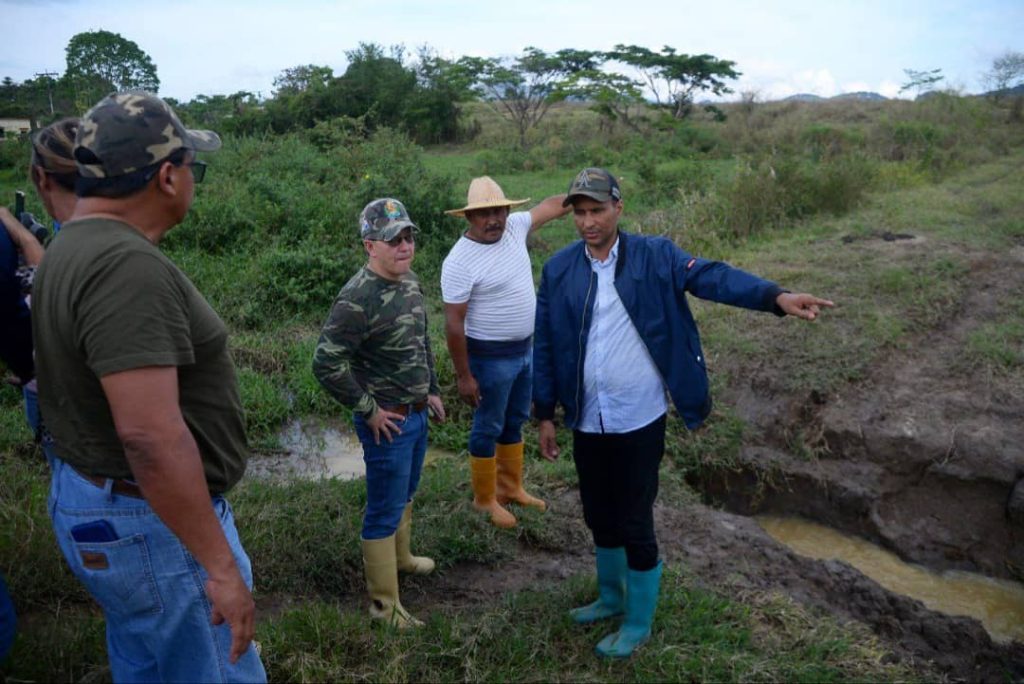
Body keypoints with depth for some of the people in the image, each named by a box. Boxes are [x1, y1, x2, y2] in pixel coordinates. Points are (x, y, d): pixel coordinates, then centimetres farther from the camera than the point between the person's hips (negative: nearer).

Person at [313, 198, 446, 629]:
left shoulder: (410, 282, 4)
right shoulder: (358, 297, -24)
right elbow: (326, 363, -25)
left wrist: (431, 390, 16)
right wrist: (368, 410, -18)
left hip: (417, 414, 9)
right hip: (387, 421, -9)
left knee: (405, 494, 26)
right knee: (385, 510, 4)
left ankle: (400, 557, 49)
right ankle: (384, 604, 18)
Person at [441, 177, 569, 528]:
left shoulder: (514, 227, -2)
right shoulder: (460, 261, -22)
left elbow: (553, 205, 12)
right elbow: (453, 323, -20)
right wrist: (464, 376, -18)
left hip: (525, 349, 8)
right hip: (491, 357, -7)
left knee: (515, 422, 20)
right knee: (489, 428, 8)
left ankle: (511, 488, 38)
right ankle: (485, 499, 27)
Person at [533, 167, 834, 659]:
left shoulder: (654, 256, -8)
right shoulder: (558, 269, 0)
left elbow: (711, 277, -22)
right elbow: (545, 346, 4)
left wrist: (776, 297, -38)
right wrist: (545, 414, 6)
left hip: (639, 422, -3)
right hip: (587, 423, 4)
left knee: (635, 524, 8)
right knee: (599, 518, 20)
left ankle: (638, 623, 30)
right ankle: (611, 597, 45)